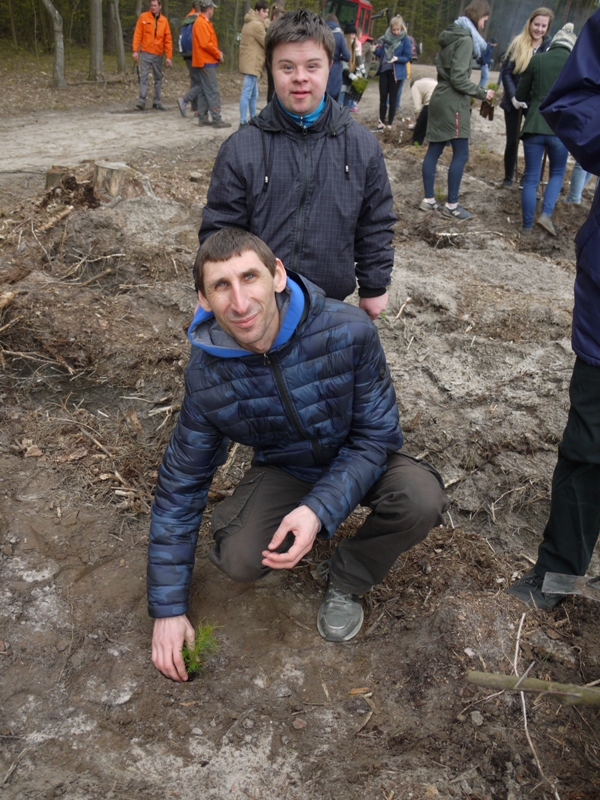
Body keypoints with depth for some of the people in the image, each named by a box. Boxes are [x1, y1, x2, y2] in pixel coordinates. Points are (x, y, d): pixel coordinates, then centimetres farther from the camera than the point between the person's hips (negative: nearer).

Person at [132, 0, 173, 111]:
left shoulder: (164, 20, 5)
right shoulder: (143, 17, 0)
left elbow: (168, 40, 3)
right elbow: (137, 34, -2)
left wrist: (169, 56, -3)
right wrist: (135, 50, -9)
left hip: (158, 54, 3)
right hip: (145, 53, -3)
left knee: (158, 78, 7)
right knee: (144, 77, -7)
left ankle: (157, 101, 15)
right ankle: (142, 100, -9)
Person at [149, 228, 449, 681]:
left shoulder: (348, 332, -30)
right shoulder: (207, 377, -22)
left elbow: (377, 435, -18)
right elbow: (181, 486, -11)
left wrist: (319, 509, -35)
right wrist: (168, 608, -10)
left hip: (357, 460, 0)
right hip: (286, 469, 1)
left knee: (422, 500, -30)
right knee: (239, 560, -24)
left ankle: (347, 581, 0)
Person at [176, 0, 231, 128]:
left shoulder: (204, 22, 16)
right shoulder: (202, 23, -14)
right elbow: (206, 44, -21)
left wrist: (217, 52, 4)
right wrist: (218, 55, -11)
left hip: (205, 62, 10)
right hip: (206, 62, -10)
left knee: (203, 90, 11)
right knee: (213, 91, -8)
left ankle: (203, 118, 14)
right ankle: (217, 120, -7)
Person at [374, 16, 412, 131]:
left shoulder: (406, 40, -7)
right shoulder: (386, 37, 5)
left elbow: (408, 57, -9)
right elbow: (381, 54, 11)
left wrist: (397, 58, -25)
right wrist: (376, 50, -9)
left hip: (397, 73, -4)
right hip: (384, 70, 4)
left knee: (393, 98, 3)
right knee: (383, 97, 6)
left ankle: (390, 123, 10)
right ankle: (381, 121, 16)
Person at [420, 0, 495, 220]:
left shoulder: (451, 35, 15)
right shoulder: (465, 39, -13)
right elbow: (458, 78, -19)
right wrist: (481, 93, -11)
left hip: (441, 99, 9)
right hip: (453, 103, -9)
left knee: (434, 150, 8)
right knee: (461, 154, -5)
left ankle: (429, 200, 12)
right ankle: (451, 205, -2)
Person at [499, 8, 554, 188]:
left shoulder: (551, 47, -1)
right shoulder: (517, 43, -3)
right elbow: (506, 71, -5)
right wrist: (513, 96, -17)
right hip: (514, 102, 0)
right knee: (512, 140, 7)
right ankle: (508, 177, 22)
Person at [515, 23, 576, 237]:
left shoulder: (537, 60, 3)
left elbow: (520, 95, 9)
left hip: (534, 126, 0)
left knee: (531, 177, 8)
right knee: (557, 173, 20)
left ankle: (527, 227, 10)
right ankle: (546, 214, 1)